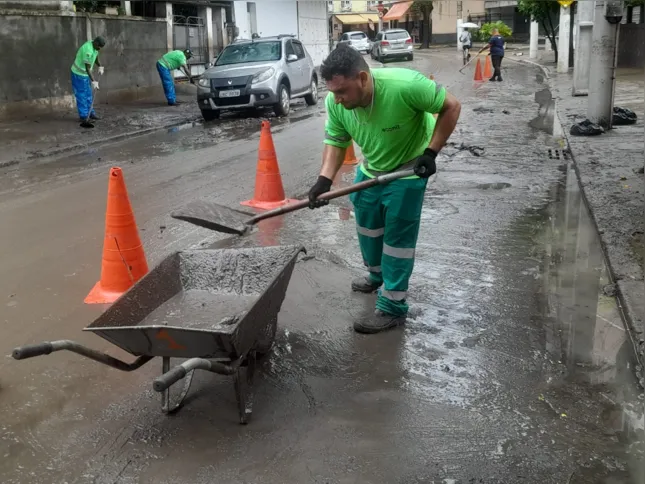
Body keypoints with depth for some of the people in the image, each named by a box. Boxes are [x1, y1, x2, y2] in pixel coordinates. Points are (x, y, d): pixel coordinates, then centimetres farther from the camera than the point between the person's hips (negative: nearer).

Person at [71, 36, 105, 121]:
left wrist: (100, 67, -7)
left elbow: (96, 58, 12)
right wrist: (94, 81, -29)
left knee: (89, 94, 14)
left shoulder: (94, 45, -2)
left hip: (85, 73, 9)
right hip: (79, 74, -9)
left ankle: (90, 113, 24)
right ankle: (83, 116, 5)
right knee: (82, 96, -2)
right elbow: (87, 68, -28)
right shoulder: (88, 51, -31)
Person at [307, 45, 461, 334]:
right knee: (366, 225, 20)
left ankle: (393, 308, 8)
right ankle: (377, 275, 46)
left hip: (408, 169, -6)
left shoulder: (405, 86, -37)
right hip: (370, 169, 6)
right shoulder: (335, 102, -22)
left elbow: (451, 107, -23)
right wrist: (325, 179, -24)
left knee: (397, 237, -3)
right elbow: (335, 142, -9)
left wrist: (431, 152, -26)